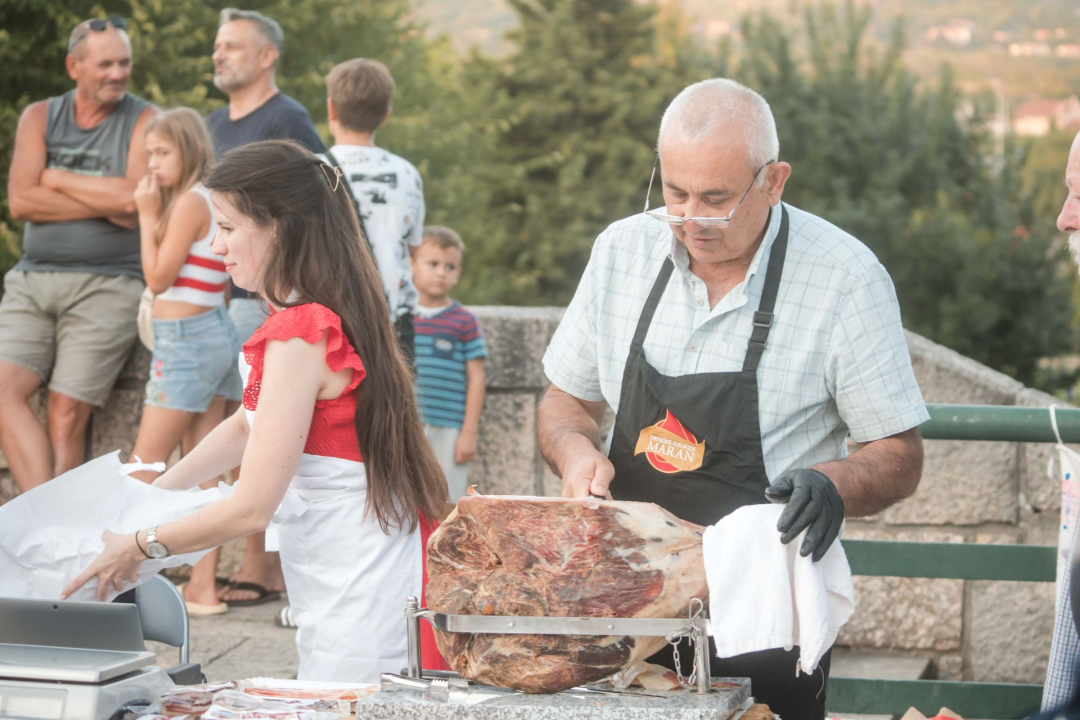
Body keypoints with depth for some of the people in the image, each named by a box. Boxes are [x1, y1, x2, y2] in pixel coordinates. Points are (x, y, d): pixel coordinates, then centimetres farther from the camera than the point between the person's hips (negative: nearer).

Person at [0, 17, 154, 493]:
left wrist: (53, 178, -4)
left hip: (106, 286, -3)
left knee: (67, 413, -9)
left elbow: (132, 198, -14)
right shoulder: (39, 118, 11)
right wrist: (105, 203, -9)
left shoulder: (144, 122, 2)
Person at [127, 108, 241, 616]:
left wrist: (147, 215, -10)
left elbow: (158, 278, -13)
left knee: (145, 466, -4)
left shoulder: (190, 201, -14)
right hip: (213, 333, 10)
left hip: (186, 340, -10)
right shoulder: (214, 202, 14)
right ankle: (203, 587, 8)